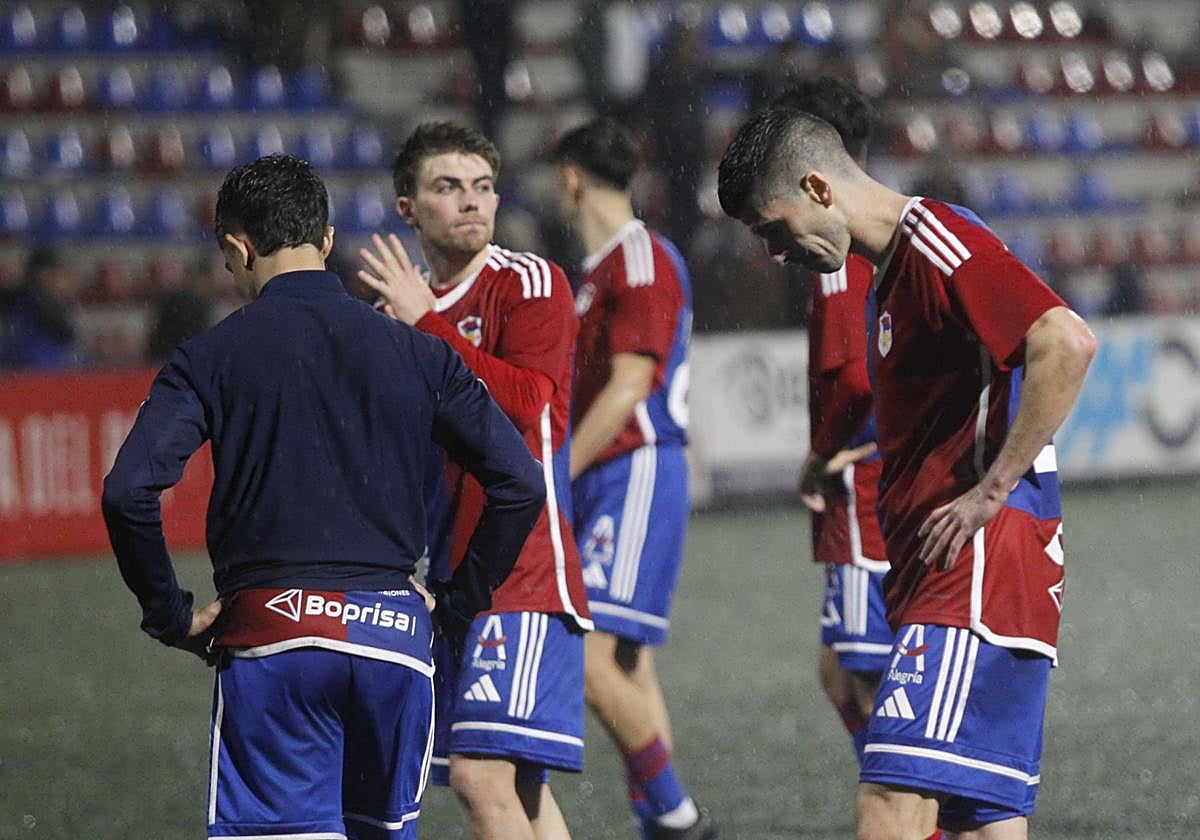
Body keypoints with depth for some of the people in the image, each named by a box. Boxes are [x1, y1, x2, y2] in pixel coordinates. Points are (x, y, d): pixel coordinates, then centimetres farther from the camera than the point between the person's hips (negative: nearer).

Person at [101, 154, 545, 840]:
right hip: (395, 631, 3)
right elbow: (520, 483, 3)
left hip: (270, 635, -3)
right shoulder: (419, 353, 8)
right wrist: (458, 606, 12)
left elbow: (129, 493, -11)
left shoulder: (210, 358, 1)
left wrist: (172, 616, 1)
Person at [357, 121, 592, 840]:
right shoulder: (401, 309, 17)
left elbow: (525, 402, -20)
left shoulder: (531, 282, -5)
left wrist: (427, 325, -16)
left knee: (483, 775, -19)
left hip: (521, 572, -8)